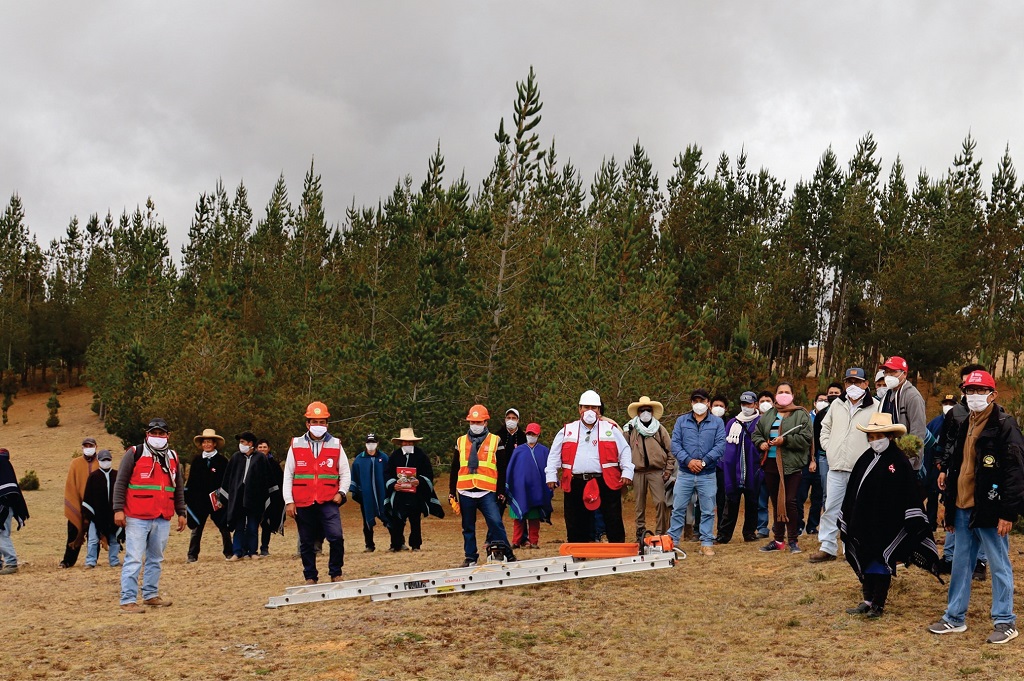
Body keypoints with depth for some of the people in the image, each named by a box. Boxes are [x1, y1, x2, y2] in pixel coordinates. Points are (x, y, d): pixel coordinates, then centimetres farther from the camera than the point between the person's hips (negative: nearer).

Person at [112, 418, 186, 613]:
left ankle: (151, 595, 23)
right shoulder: (134, 454, -1)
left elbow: (179, 488, 21)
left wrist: (181, 513, 17)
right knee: (133, 559, -8)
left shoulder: (173, 458, 15)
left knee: (156, 560, 12)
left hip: (163, 519, 5)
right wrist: (118, 509, -10)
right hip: (137, 518, -5)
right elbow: (120, 483, -2)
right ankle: (128, 601, -6)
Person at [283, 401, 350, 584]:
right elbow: (288, 475, 6)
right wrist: (289, 501, 1)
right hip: (303, 503, 1)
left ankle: (336, 574, 0)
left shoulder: (336, 445, 6)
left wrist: (341, 492, -7)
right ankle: (310, 577, 20)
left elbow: (345, 473, 9)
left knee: (336, 536, -16)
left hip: (328, 501, -1)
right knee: (306, 542, 8)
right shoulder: (296, 445, 5)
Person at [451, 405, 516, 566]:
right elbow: (454, 469, 14)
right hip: (465, 492, 3)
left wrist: (501, 491, 2)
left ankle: (507, 554, -5)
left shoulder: (495, 441, 5)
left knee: (495, 522, -14)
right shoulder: (460, 442, 11)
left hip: (487, 493, -3)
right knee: (468, 527, 8)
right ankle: (470, 557, 17)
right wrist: (452, 492, 12)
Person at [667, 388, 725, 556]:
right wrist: (688, 460, -14)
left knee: (708, 511, 4)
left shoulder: (717, 422, 5)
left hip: (708, 474, 0)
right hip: (685, 474, 1)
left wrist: (704, 461, -14)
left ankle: (707, 543, 11)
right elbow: (675, 444, 0)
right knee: (678, 509, 2)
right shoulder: (681, 421, 8)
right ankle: (672, 541, 10)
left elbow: (721, 445, -4)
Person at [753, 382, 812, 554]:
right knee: (776, 502, 11)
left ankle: (793, 540, 1)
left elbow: (805, 438, -10)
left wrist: (785, 440, -17)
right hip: (771, 463, 5)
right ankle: (778, 540, 19)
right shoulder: (768, 416, 14)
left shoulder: (801, 415, -1)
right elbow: (756, 434, 21)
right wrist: (761, 443, 0)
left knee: (789, 501, -9)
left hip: (791, 464, -5)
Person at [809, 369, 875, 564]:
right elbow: (825, 427, 24)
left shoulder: (874, 407, -3)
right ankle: (827, 547, 11)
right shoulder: (837, 405, 12)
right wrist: (827, 446, 11)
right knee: (831, 509, 4)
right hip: (836, 467, 4)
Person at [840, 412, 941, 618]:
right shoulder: (865, 459, 8)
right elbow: (852, 490, 13)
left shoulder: (899, 461, -7)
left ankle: (878, 604, 10)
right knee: (866, 560, 11)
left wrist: (912, 522, -14)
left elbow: (909, 492, -10)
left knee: (882, 562, 2)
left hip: (887, 524, -5)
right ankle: (868, 600, 20)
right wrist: (847, 518, 12)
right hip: (864, 522, 5)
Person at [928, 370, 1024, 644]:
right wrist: (950, 509, 19)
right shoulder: (966, 426, 15)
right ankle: (955, 618, 22)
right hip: (963, 508, 8)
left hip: (989, 509, -8)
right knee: (960, 565, 13)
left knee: (999, 565, 2)